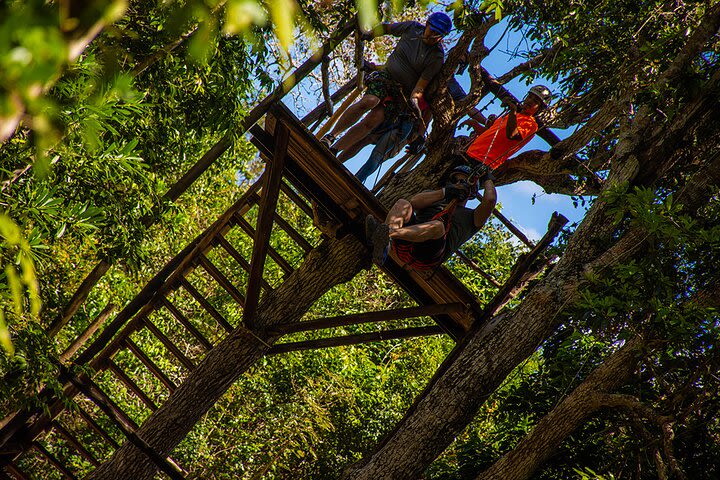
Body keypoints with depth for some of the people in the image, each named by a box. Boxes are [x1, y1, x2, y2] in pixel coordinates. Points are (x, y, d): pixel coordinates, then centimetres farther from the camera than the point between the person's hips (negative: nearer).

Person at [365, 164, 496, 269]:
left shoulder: (471, 217, 29)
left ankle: (388, 233, -60)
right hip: (404, 248, 4)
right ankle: (384, 245, -49)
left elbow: (490, 200, 7)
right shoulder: (434, 197, 39)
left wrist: (487, 180, 26)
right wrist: (444, 192, 8)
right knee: (402, 203, -18)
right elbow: (413, 202, 14)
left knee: (438, 225, -34)